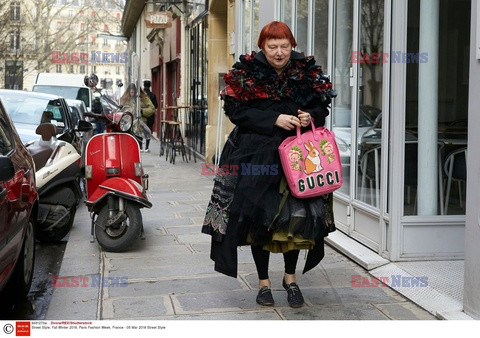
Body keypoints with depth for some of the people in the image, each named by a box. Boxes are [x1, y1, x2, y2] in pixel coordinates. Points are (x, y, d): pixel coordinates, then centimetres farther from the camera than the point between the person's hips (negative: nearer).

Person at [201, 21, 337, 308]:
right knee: (258, 217, 2)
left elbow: (322, 106, 13)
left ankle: (290, 278, 21)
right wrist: (274, 119, -15)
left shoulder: (307, 71, 5)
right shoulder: (246, 72, -2)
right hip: (256, 153, -1)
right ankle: (264, 282, 19)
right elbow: (236, 111, -8)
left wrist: (310, 116, -10)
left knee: (297, 216, -1)